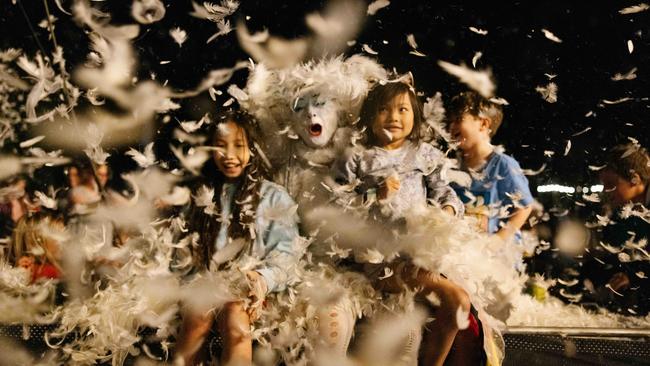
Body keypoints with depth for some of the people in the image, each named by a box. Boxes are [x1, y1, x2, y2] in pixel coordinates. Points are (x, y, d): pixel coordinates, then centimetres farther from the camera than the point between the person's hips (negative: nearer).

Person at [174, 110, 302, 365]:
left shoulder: (275, 196, 5)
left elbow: (285, 251, -1)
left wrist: (263, 279, -18)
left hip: (249, 286, -2)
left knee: (235, 323, -33)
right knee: (198, 315, -30)